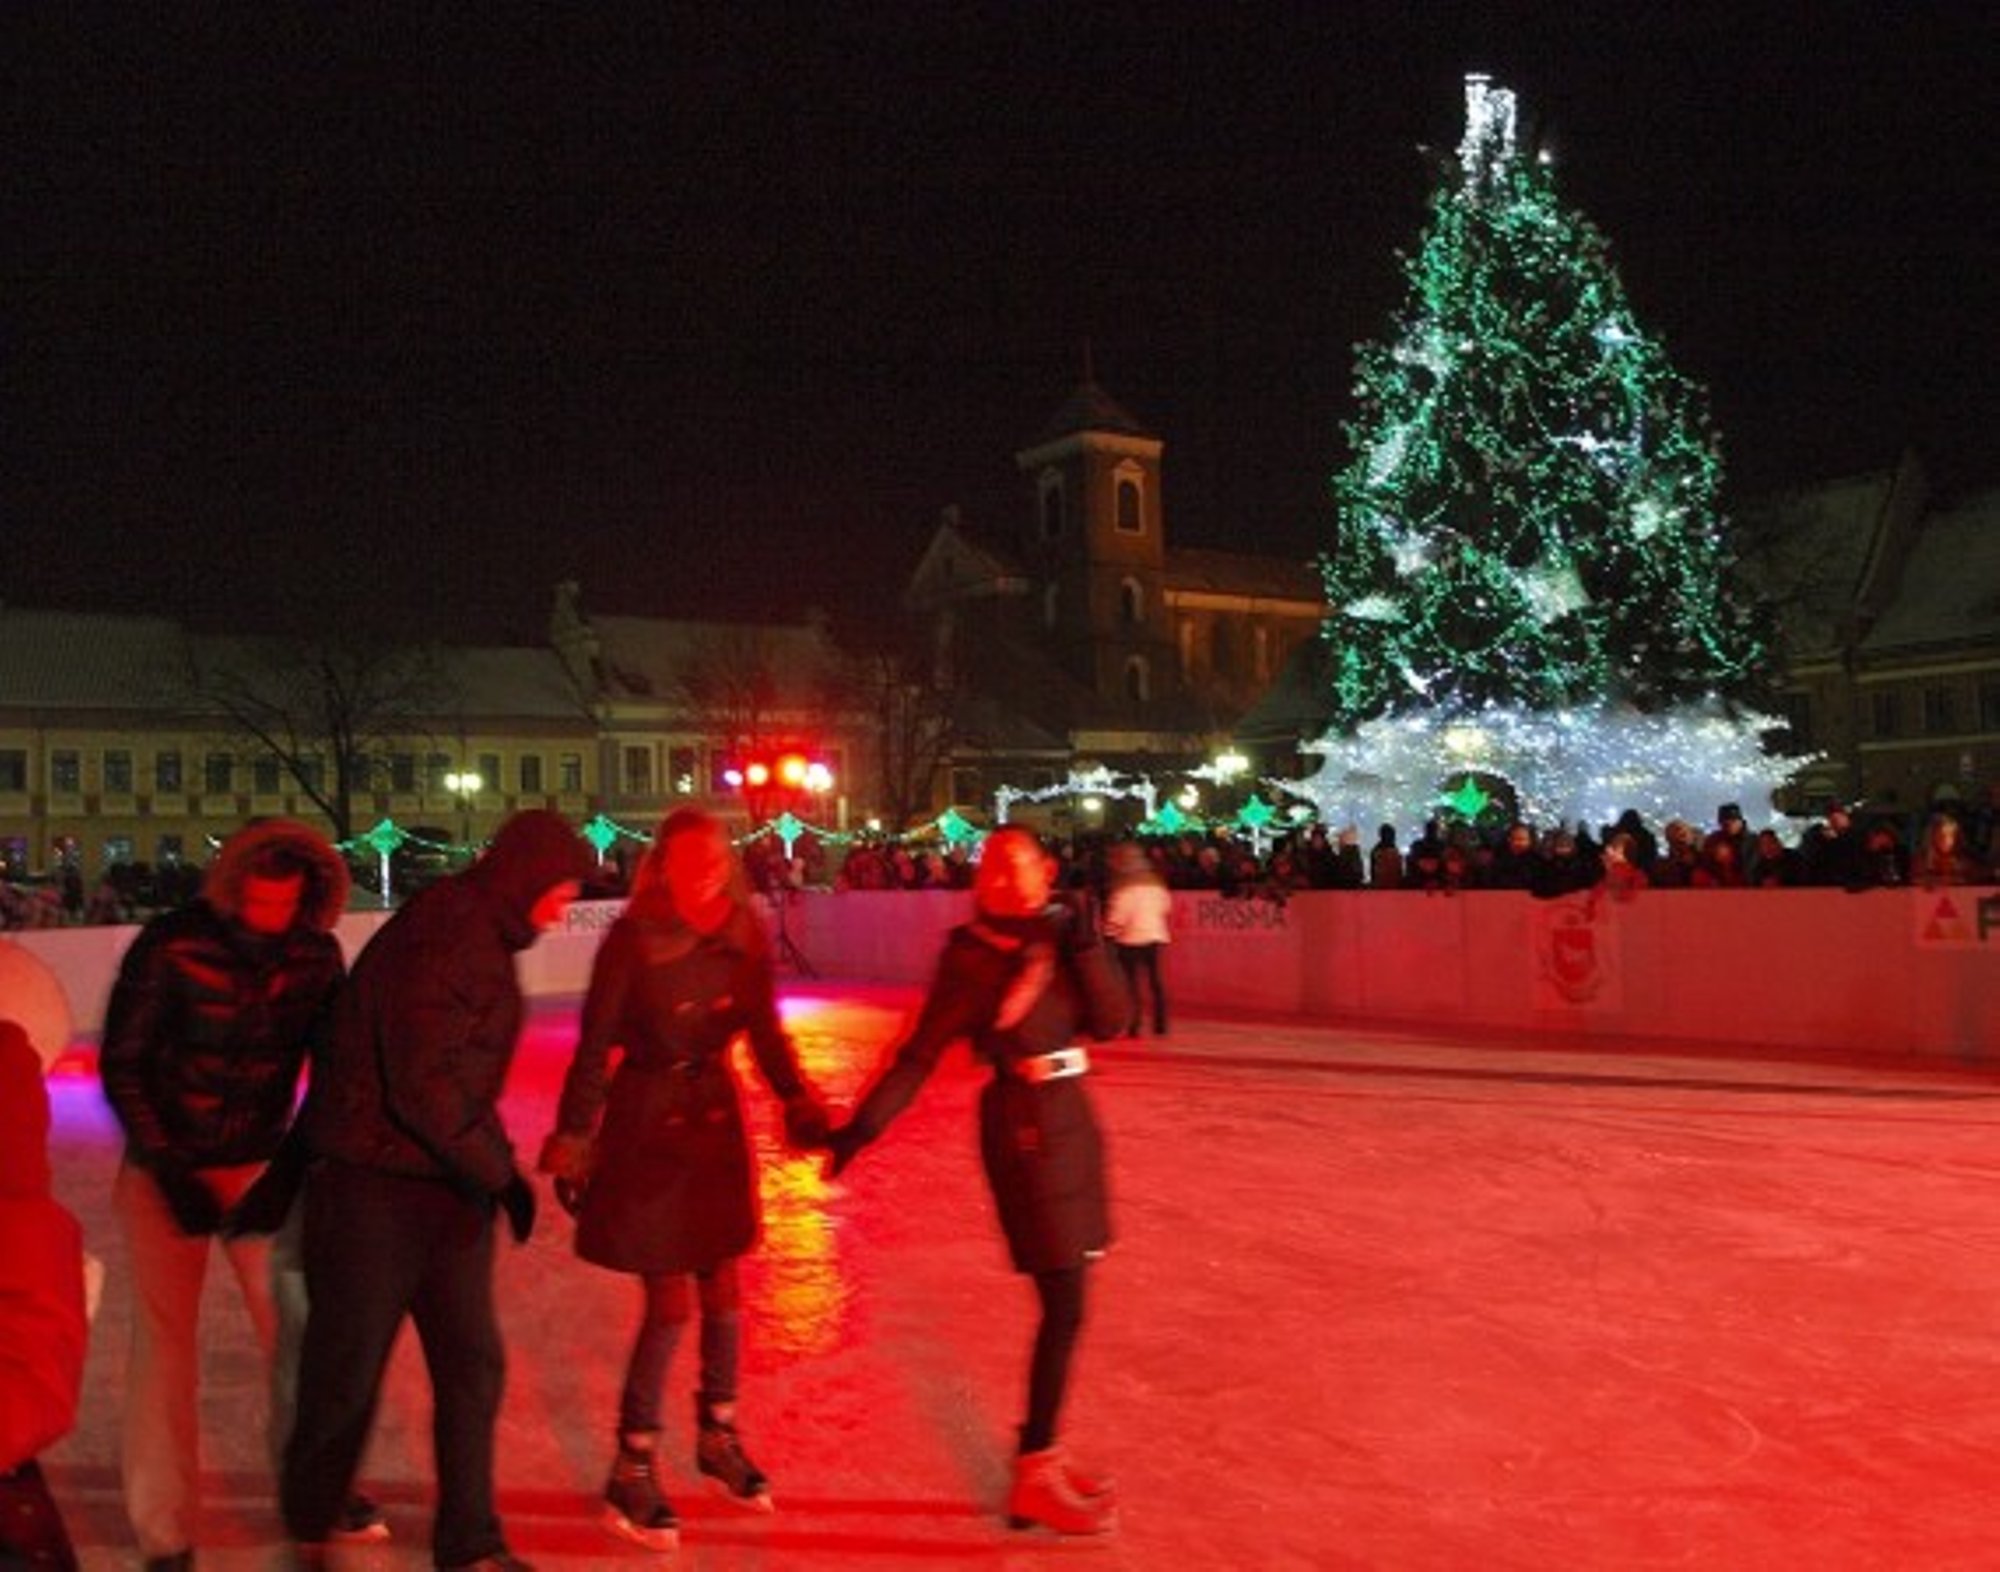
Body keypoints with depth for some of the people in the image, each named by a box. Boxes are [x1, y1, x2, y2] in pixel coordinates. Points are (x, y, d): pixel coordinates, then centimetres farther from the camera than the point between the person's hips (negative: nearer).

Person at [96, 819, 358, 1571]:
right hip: (164, 1168, -2)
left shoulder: (315, 954, -9)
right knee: (166, 1338, 1)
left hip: (263, 1164, 2)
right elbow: (121, 1064, -11)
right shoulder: (170, 945, -16)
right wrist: (168, 1169, -15)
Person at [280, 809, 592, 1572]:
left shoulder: (481, 936, 9)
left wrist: (494, 1162, 8)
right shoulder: (437, 938, -21)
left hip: (446, 1186, 9)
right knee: (348, 1369, 9)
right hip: (374, 1188, -9)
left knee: (472, 1365, 10)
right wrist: (498, 1172, -17)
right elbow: (421, 1088, -25)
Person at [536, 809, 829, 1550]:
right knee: (670, 1302, -2)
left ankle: (717, 1434, 35)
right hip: (646, 1121, -4)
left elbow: (764, 1033, 5)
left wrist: (798, 1103, -4)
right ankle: (631, 1471, 15)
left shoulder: (743, 935, -4)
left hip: (715, 1114, 5)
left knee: (720, 1283, 13)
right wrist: (573, 1141, -13)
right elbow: (595, 1046, -13)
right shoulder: (632, 938, -17)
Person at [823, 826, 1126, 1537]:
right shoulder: (972, 953, -12)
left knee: (1065, 1298, 12)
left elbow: (1109, 1022, -1)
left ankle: (1042, 1453, 24)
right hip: (1025, 1124, -7)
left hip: (1071, 1114, 7)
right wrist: (860, 1127, -20)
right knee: (1063, 1304, -6)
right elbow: (920, 1054, -12)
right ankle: (1032, 1478, 4)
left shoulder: (1055, 934, 5)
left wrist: (1083, 948, -12)